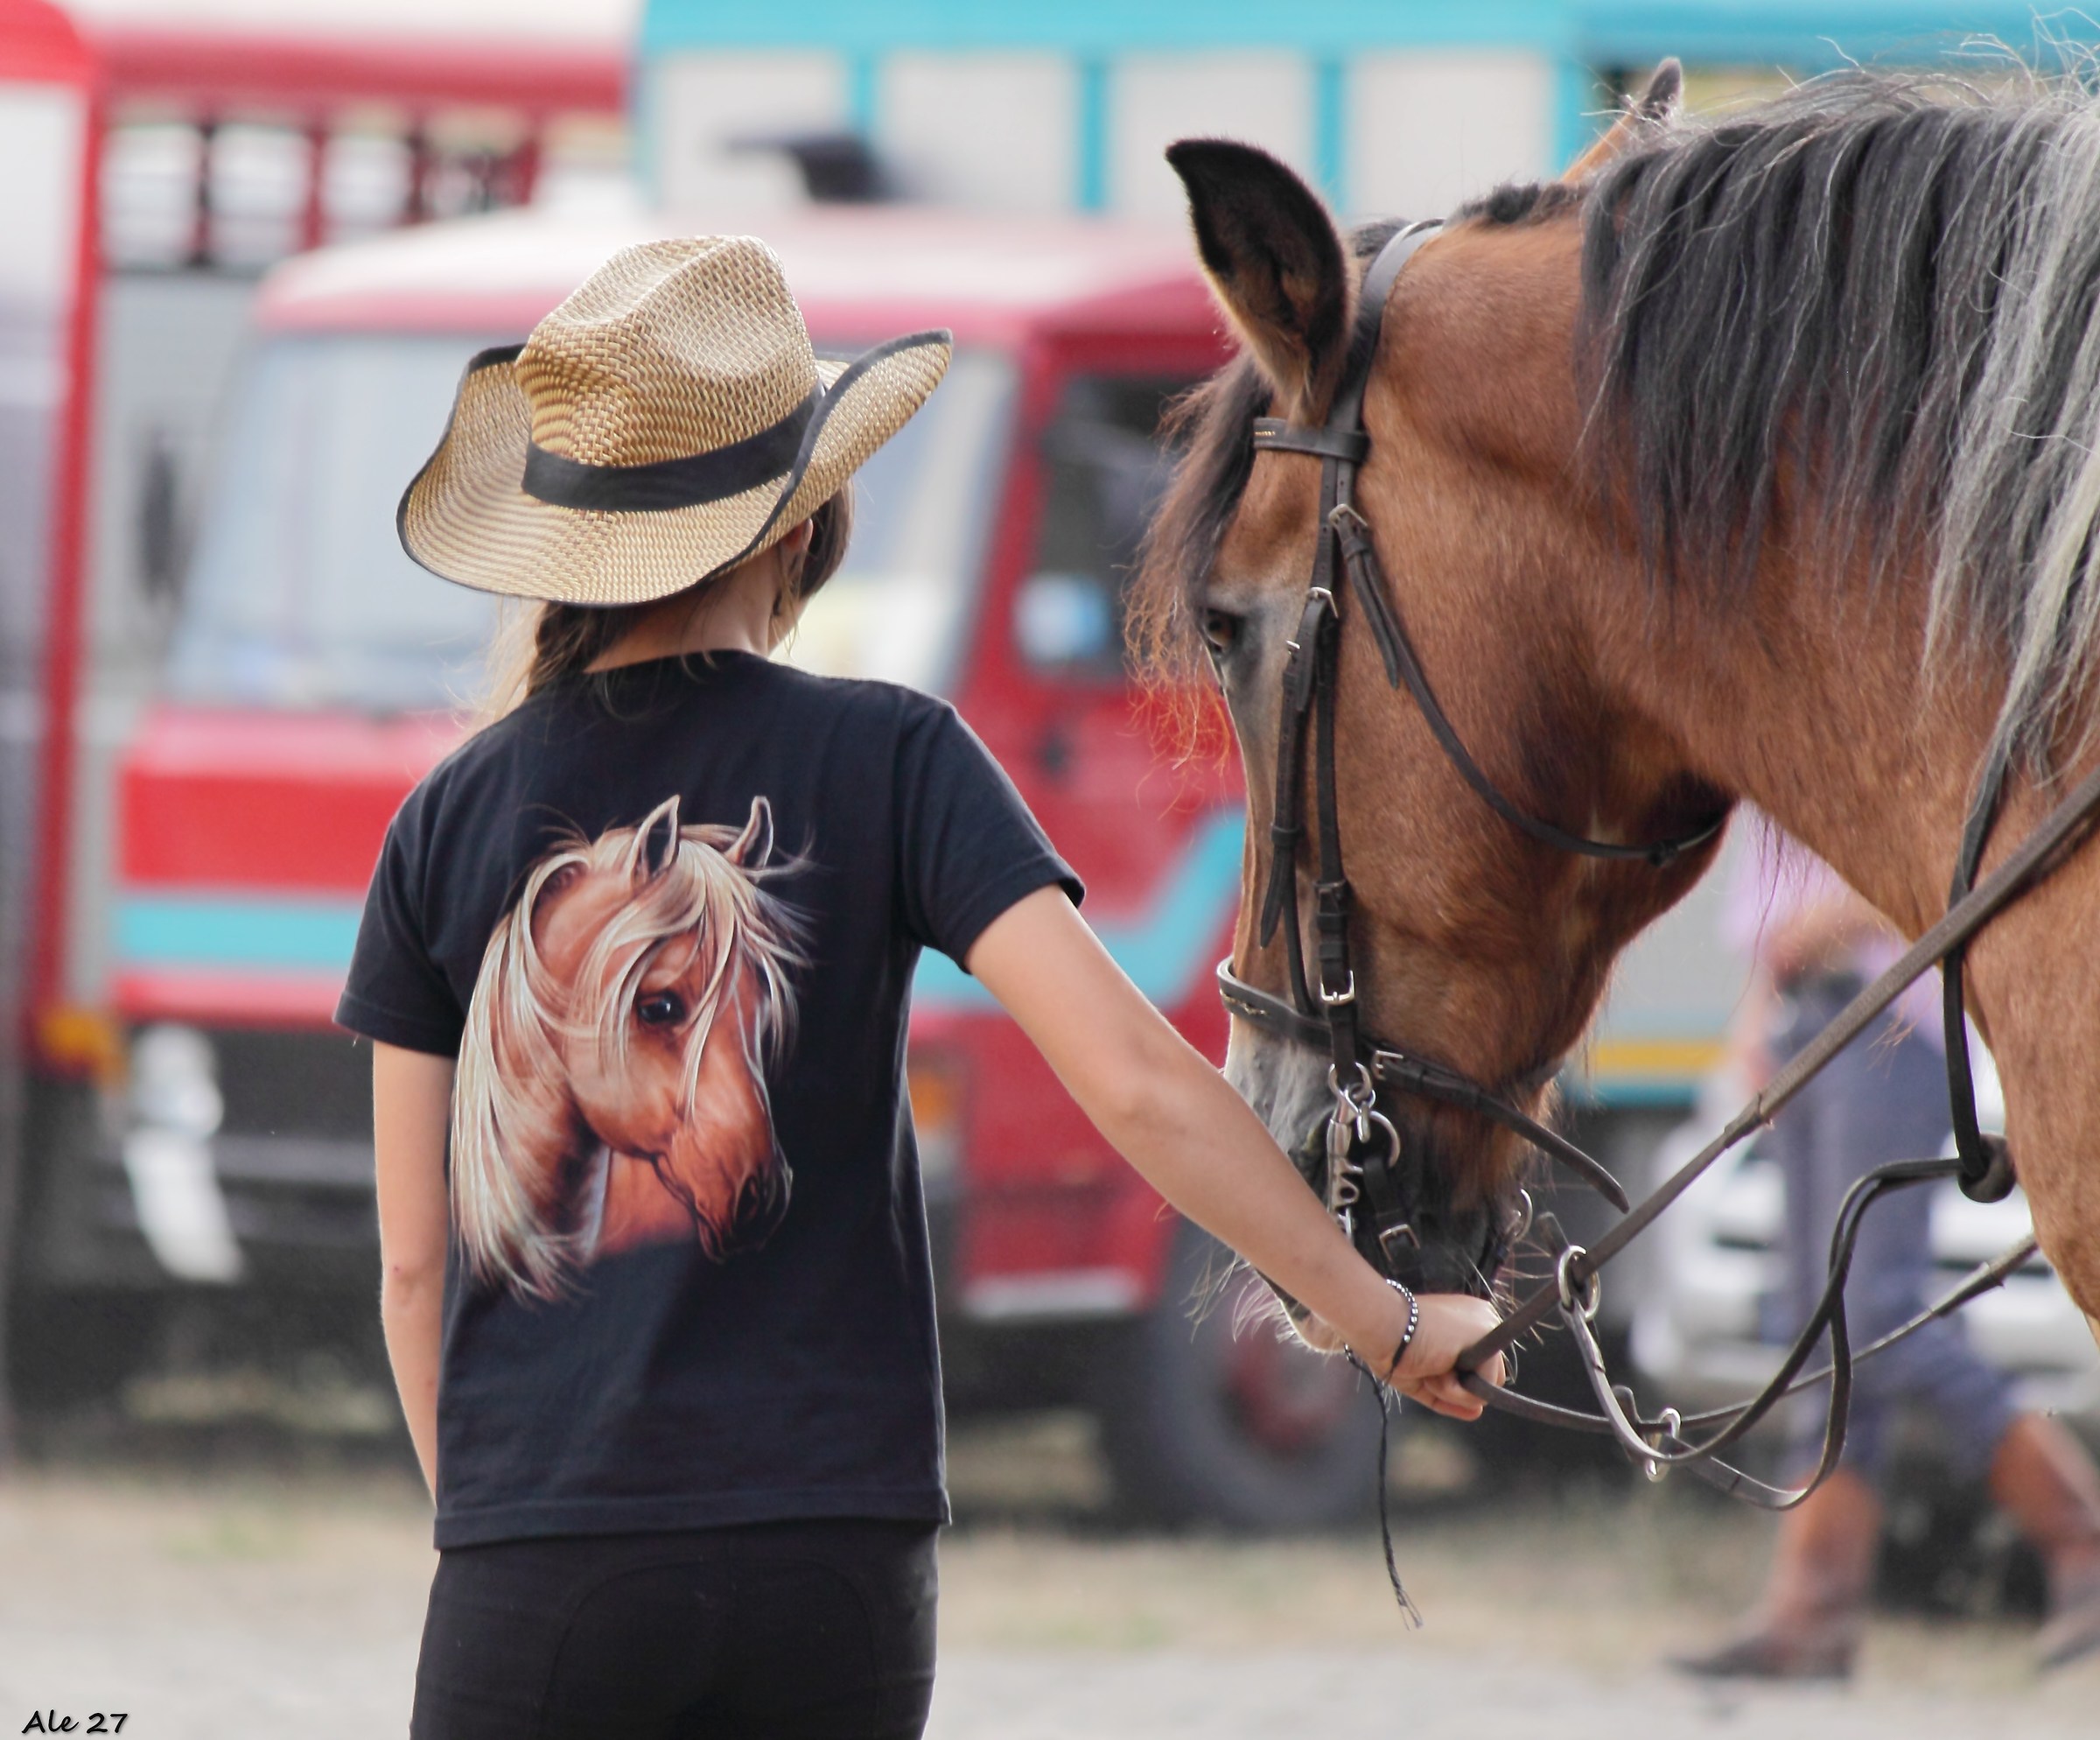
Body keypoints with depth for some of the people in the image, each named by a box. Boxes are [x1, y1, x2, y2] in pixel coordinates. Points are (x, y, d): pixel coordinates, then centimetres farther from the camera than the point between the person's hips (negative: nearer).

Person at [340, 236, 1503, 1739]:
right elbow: (1135, 1082, -10)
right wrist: (1381, 1320, -1)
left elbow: (415, 1264, 6)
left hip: (538, 1575, 0)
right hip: (834, 1564, 0)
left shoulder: (449, 824, 3)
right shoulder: (888, 763, -2)